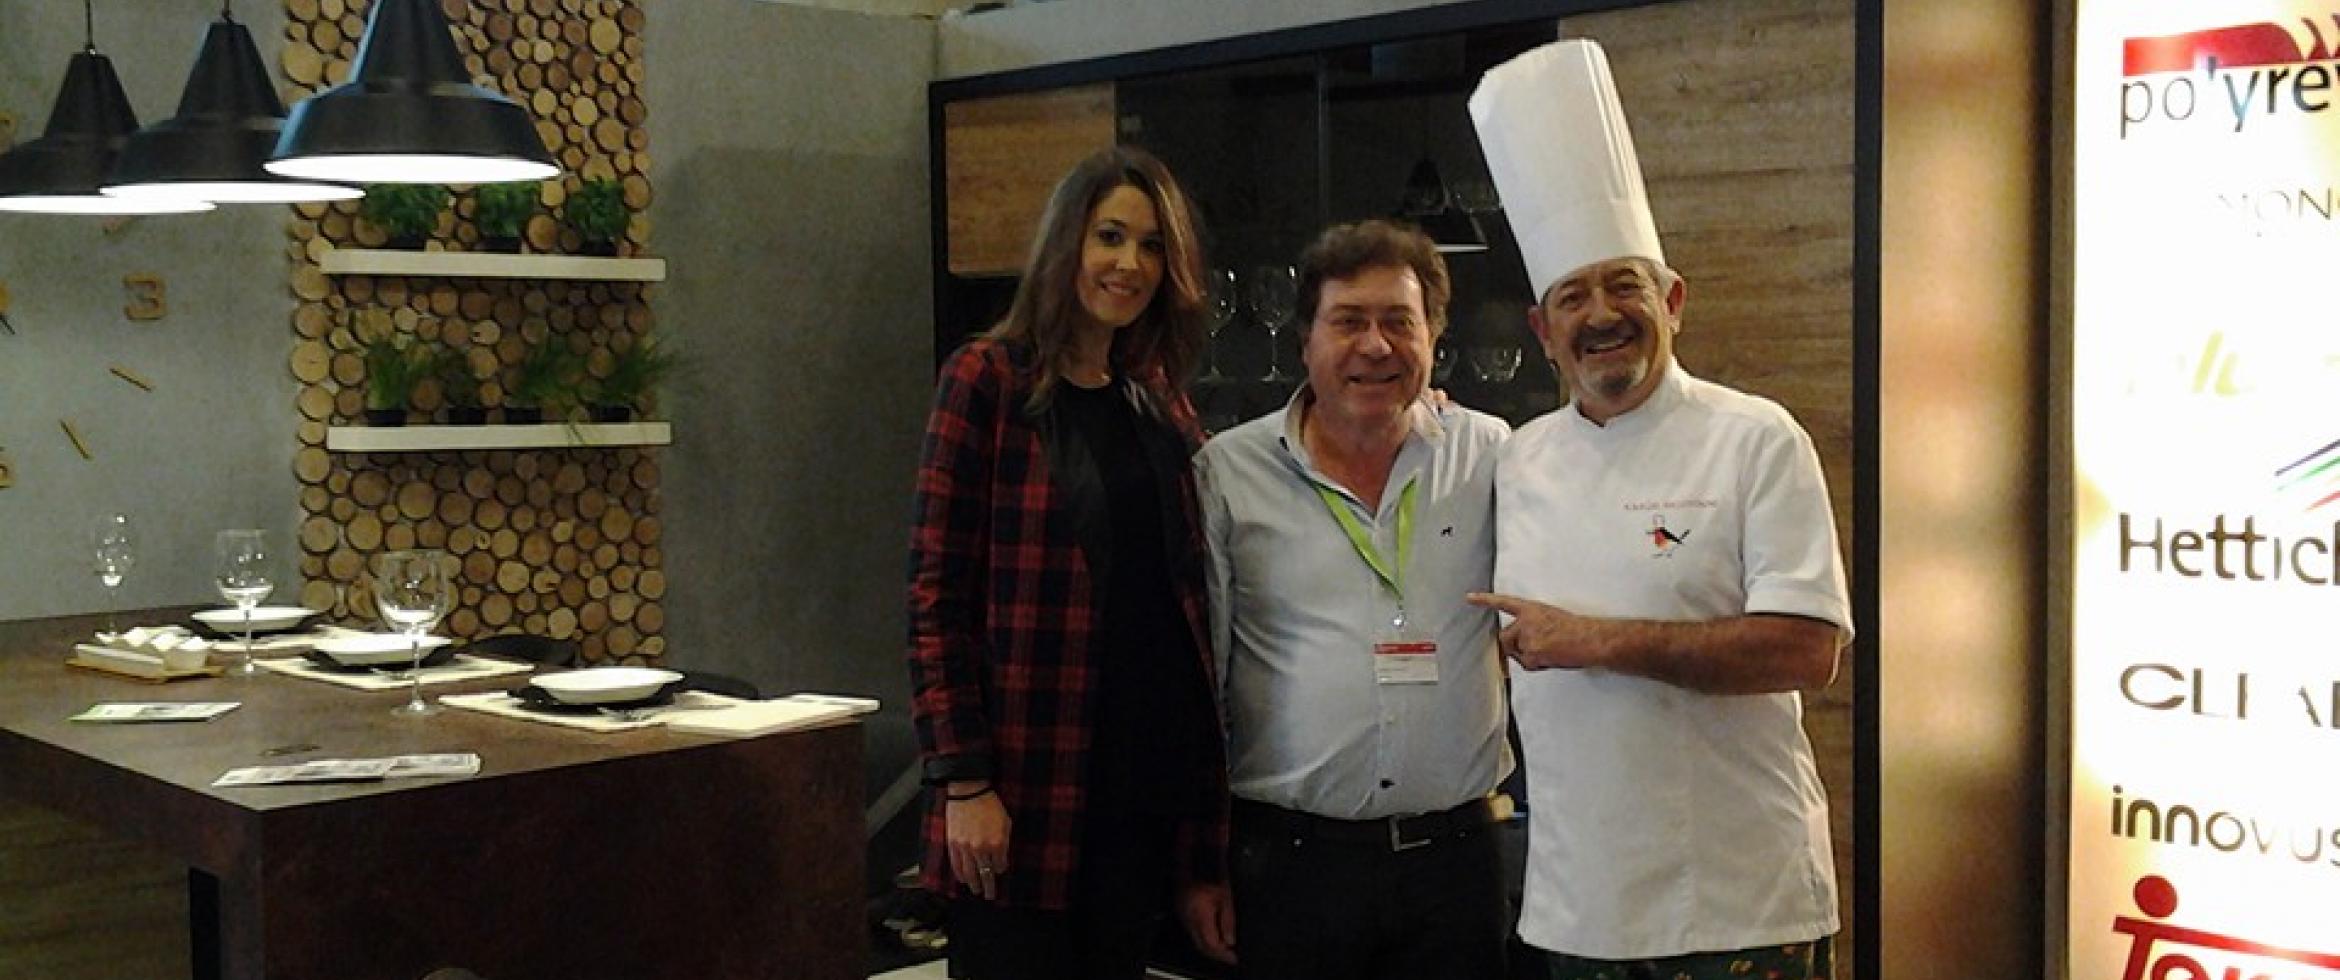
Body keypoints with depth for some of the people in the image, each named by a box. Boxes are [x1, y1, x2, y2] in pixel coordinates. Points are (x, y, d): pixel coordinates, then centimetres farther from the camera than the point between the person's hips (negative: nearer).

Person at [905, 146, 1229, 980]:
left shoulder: (1158, 398, 12)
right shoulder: (987, 380, -5)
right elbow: (936, 591, -9)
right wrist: (963, 781, -14)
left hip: (1148, 770, 5)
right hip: (1029, 780, -5)